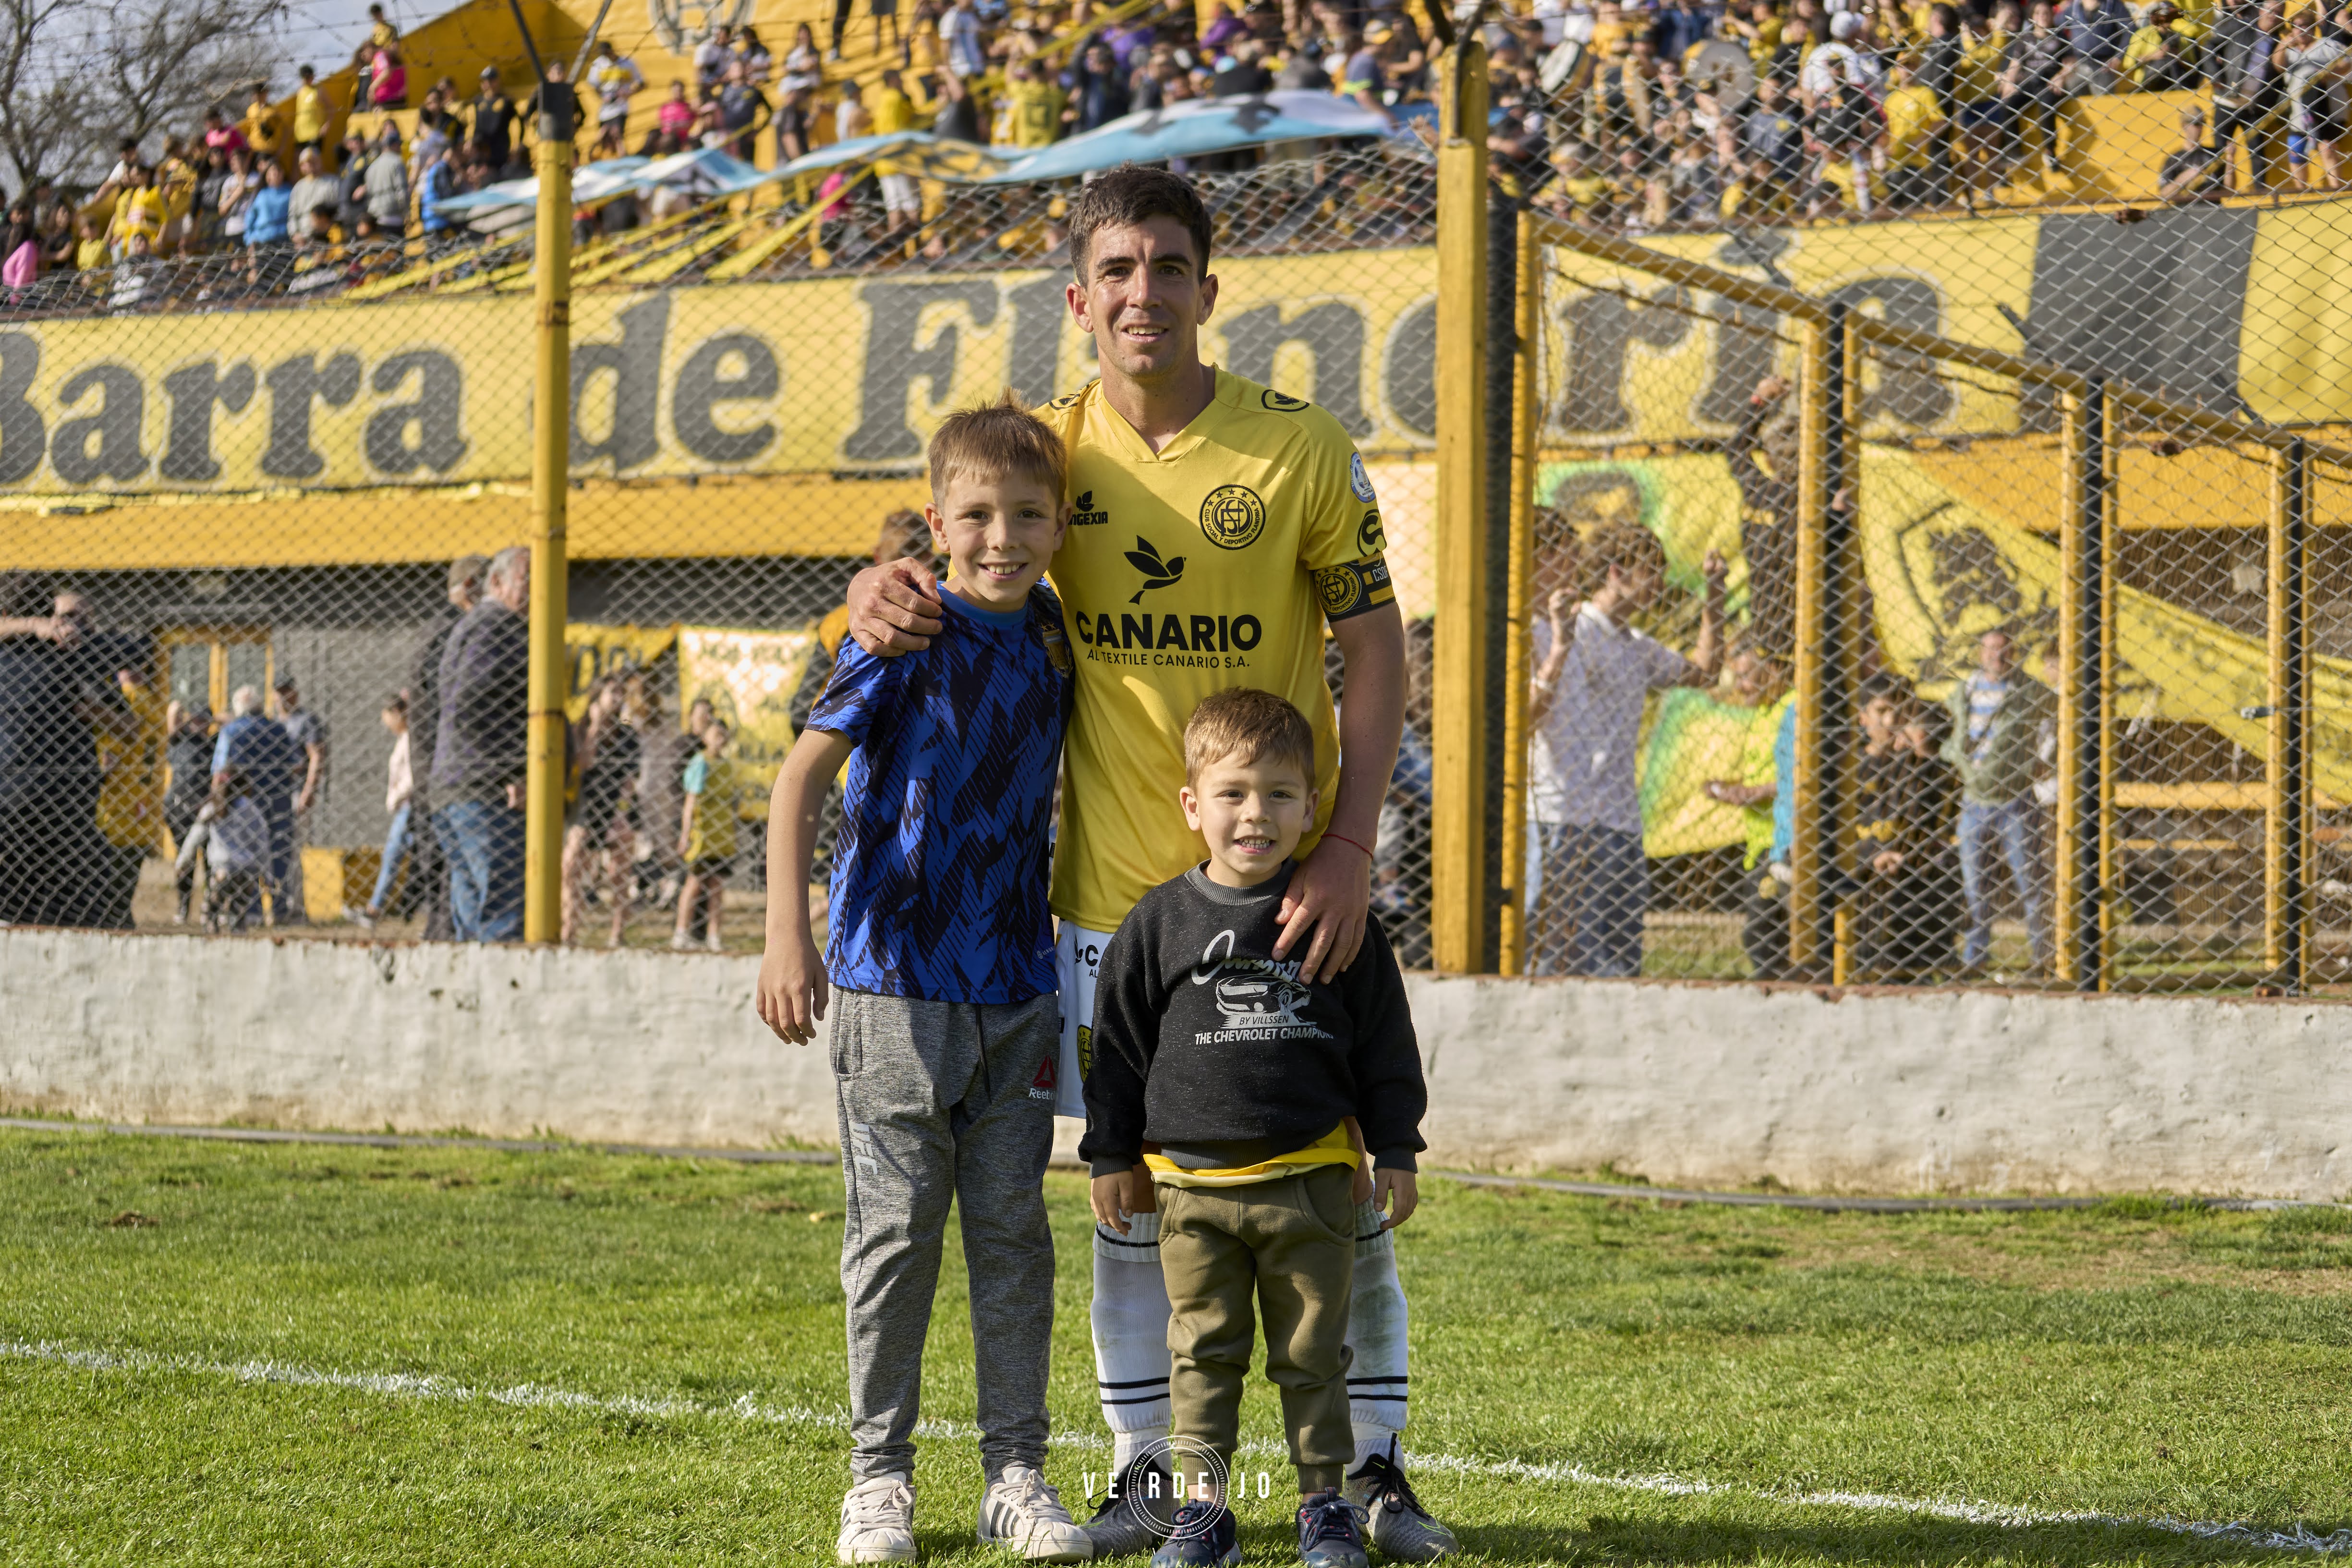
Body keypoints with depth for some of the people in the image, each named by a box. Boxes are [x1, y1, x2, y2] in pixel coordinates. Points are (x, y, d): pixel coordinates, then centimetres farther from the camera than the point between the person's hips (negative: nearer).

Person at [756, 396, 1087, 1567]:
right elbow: (801, 775, -15)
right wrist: (788, 934, -24)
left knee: (1013, 1229, 7)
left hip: (1017, 987, 5)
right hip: (896, 980, -5)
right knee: (896, 1230, 1)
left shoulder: (1050, 638, 6)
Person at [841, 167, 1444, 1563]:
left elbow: (1377, 648, -5)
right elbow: (940, 552, 12)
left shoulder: (1302, 449, -6)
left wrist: (1351, 848, -16)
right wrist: (881, 592, -15)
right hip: (1113, 886, 2)